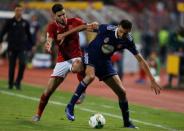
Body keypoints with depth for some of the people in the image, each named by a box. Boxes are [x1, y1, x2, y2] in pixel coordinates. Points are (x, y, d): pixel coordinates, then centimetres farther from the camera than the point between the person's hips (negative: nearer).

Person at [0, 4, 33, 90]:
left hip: (22, 48, 1)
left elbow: (28, 35, 18)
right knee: (12, 66, 2)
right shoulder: (10, 22, 0)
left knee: (23, 63, -15)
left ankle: (18, 81, 0)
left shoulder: (25, 23, 8)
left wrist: (32, 45, 17)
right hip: (12, 48, -1)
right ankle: (10, 83, 17)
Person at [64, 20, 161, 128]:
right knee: (91, 76, -38)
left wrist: (152, 80, -9)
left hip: (105, 62, 4)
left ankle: (127, 122, 17)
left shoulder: (128, 41, -14)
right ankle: (70, 107, -30)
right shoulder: (107, 29, -25)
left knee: (121, 91, -2)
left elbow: (140, 60, -7)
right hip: (91, 55, -4)